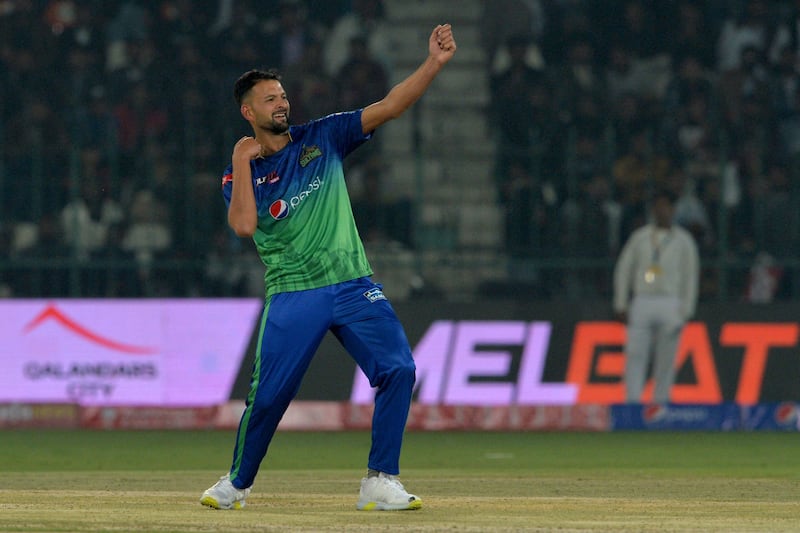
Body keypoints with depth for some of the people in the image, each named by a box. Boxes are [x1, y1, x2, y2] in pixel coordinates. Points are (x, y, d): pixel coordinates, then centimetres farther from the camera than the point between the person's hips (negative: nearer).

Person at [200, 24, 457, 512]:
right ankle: (237, 484, 19)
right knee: (268, 395, -4)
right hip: (293, 295, -1)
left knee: (398, 369, -15)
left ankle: (381, 482, -9)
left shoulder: (321, 139, 8)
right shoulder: (240, 174, 5)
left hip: (353, 286, 2)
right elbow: (244, 225, -16)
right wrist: (242, 162, -10)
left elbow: (389, 107, 0)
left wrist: (435, 63, -11)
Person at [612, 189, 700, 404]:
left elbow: (691, 276, 5)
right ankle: (632, 402, -11)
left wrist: (685, 312, -2)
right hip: (641, 304, 1)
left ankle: (660, 401, 4)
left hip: (669, 304, -1)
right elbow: (623, 269, 13)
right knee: (635, 355, -9)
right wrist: (621, 304, 6)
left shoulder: (683, 240, 6)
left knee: (666, 360, -2)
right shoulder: (640, 237, 11)